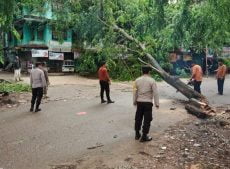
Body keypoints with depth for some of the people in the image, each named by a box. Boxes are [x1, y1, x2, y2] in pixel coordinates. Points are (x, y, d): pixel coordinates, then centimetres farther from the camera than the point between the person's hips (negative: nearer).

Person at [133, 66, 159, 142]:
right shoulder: (152, 80, -8)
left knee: (138, 118, 16)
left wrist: (134, 101, 18)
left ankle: (137, 134, 27)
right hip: (148, 102, -4)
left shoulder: (137, 80, 2)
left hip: (139, 102, 4)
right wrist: (156, 103, -3)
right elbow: (155, 93, -9)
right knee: (147, 119, 5)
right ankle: (144, 136, 9)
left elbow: (135, 92, 7)